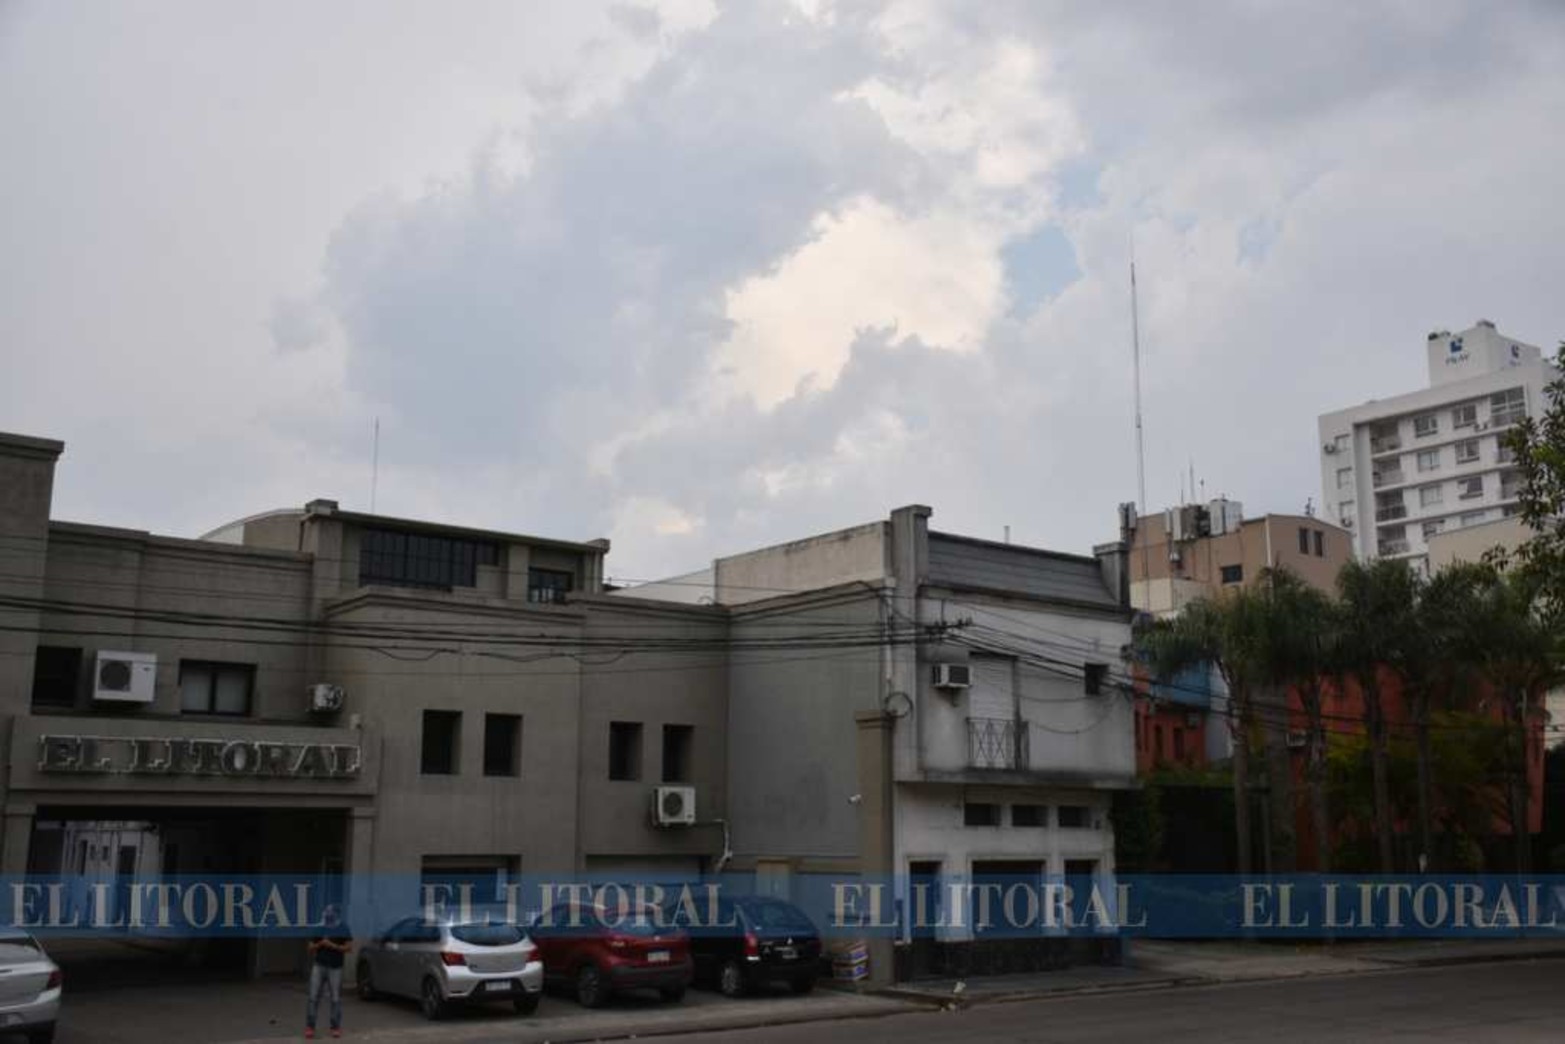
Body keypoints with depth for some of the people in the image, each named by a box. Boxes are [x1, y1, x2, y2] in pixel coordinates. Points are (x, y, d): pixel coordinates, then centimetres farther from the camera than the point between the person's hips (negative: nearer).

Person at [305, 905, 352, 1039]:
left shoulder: (343, 929, 2)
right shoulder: (319, 929, 9)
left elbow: (349, 947, -5)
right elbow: (311, 948, 11)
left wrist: (332, 945, -15)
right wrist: (320, 944, -10)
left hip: (335, 967, -2)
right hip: (319, 966, 2)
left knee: (336, 998, -1)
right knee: (314, 997, -4)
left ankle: (336, 1027, 7)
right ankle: (310, 1026, 1)